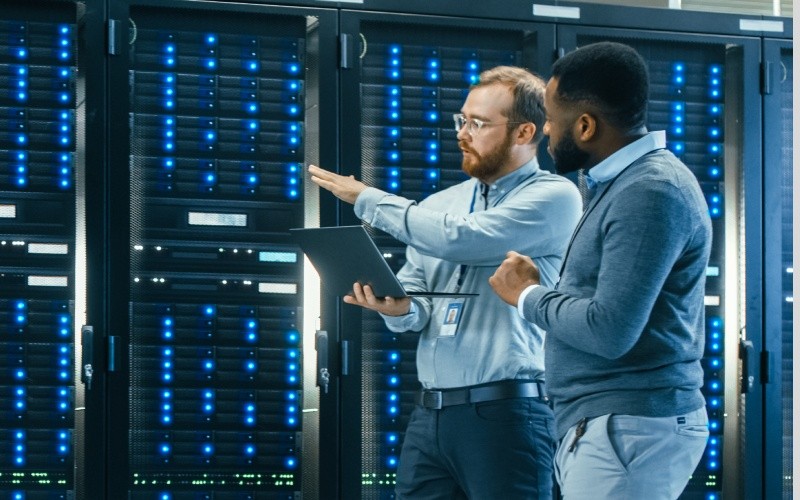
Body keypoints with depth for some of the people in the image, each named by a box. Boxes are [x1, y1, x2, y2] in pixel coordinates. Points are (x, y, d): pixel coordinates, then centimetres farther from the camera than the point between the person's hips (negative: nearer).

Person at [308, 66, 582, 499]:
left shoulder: (554, 196, -4)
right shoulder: (438, 205, 16)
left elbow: (462, 239, -17)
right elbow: (416, 304, 12)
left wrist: (367, 199, -7)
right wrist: (397, 308, -14)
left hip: (505, 412, -6)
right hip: (429, 413, 6)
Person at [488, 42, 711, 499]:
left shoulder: (652, 192, -17)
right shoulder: (631, 181, 16)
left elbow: (610, 331, -24)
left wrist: (529, 295, -9)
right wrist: (541, 288, 7)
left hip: (628, 428, -10)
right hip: (614, 425, 10)